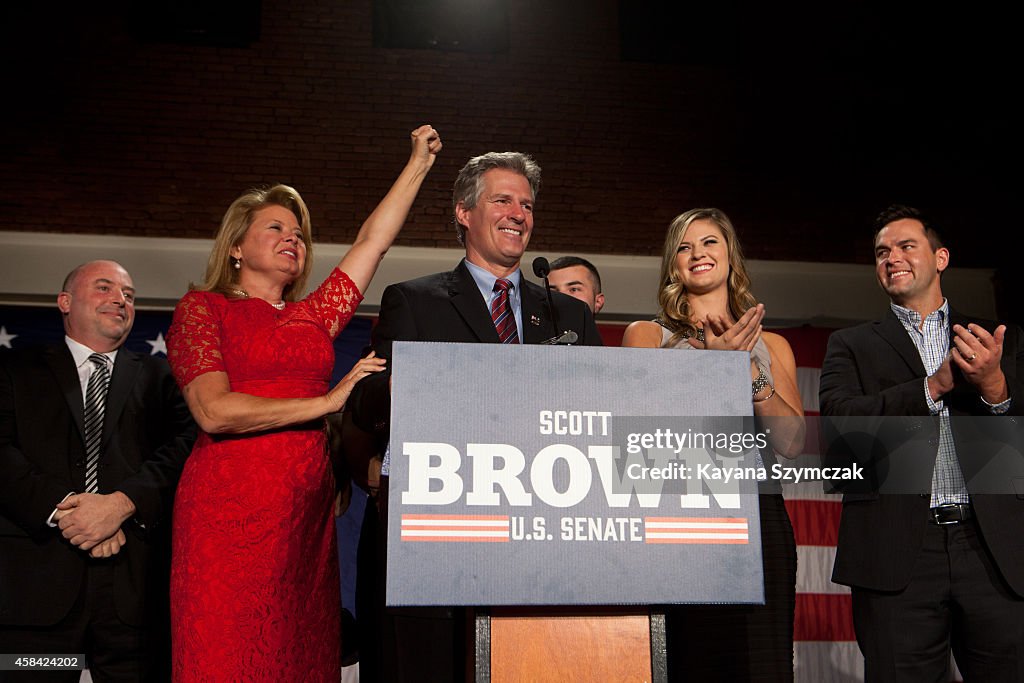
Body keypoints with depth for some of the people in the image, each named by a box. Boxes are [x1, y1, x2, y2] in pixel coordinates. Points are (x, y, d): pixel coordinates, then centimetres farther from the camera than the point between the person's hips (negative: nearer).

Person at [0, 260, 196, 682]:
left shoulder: (158, 376, 17)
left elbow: (186, 444, 0)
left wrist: (123, 503, -16)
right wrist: (60, 506, -15)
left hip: (134, 581, 1)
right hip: (37, 581, 0)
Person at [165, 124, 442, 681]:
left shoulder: (313, 317, 18)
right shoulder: (203, 307, 5)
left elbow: (373, 240, 19)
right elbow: (214, 411, -8)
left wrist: (420, 162, 21)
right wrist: (326, 402, -7)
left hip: (307, 511, 5)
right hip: (230, 505, -5)